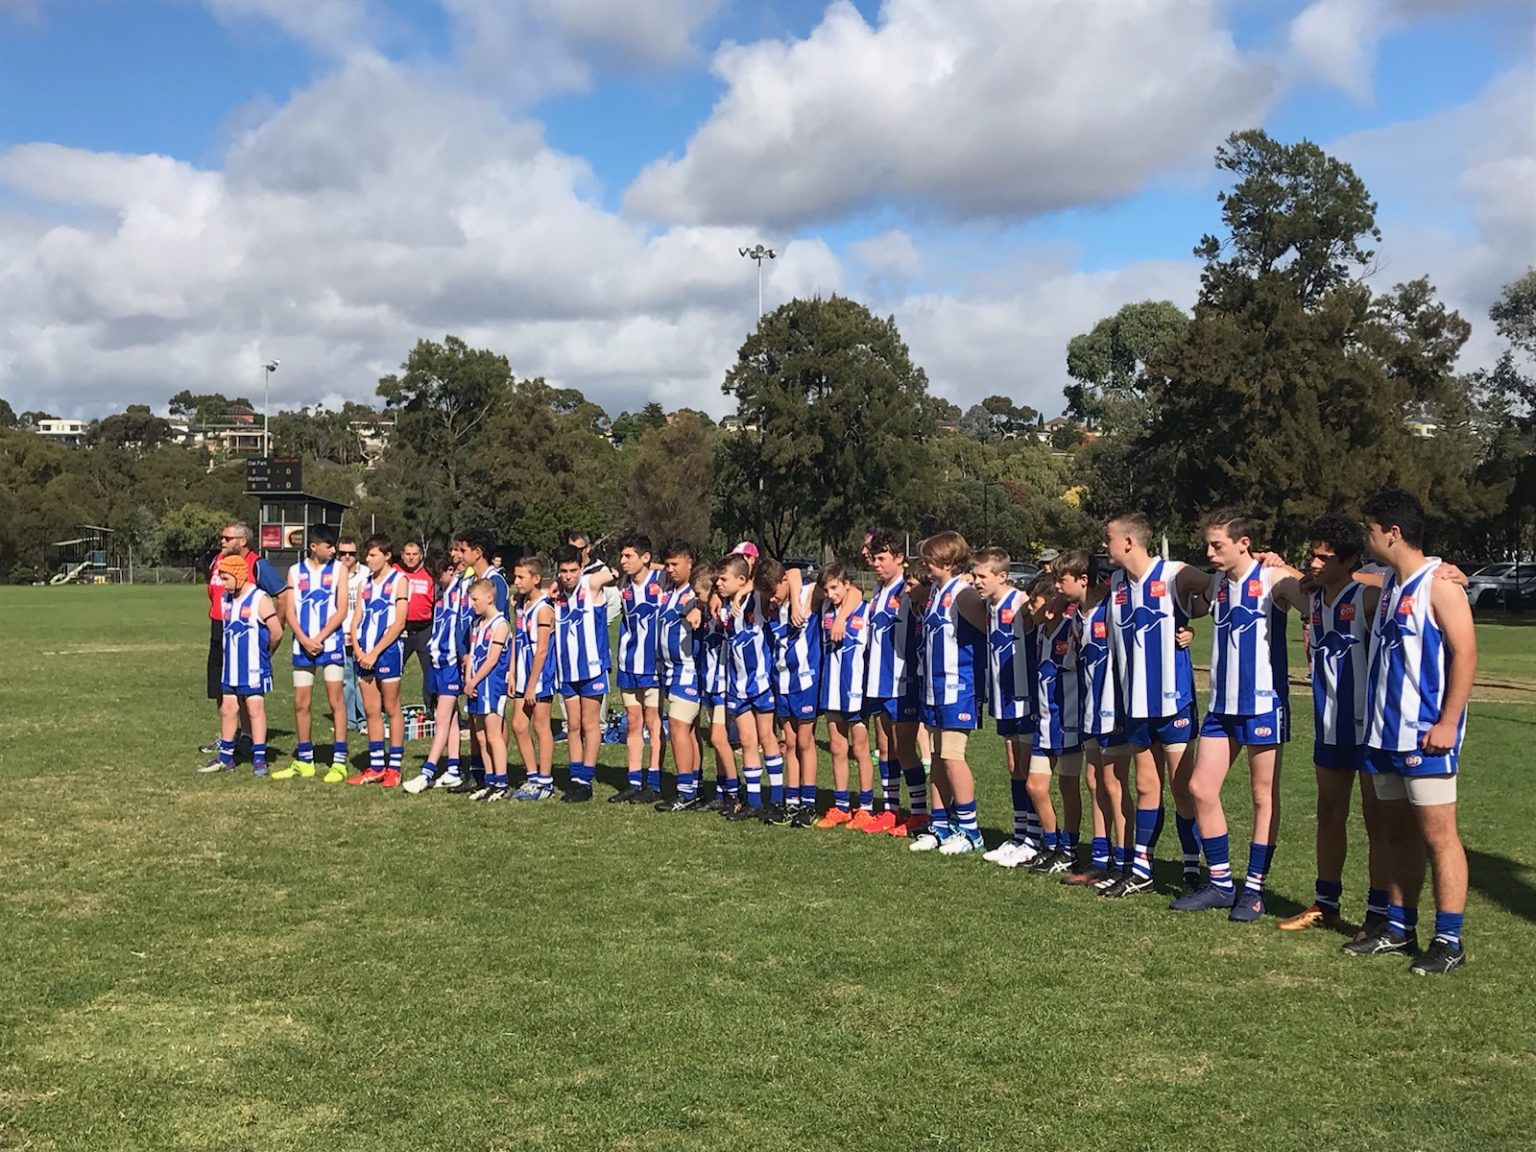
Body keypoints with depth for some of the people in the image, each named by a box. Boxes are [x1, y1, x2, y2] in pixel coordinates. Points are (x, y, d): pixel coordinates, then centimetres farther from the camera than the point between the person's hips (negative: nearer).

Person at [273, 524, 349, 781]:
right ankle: (304, 762, 18)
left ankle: (339, 761, -1)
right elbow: (290, 611, 3)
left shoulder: (338, 570, 2)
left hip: (330, 644, -3)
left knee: (335, 700, -4)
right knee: (301, 703, 7)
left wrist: (319, 639, -12)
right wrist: (304, 640, -12)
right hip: (302, 645, 3)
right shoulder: (295, 572, 8)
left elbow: (341, 610, -4)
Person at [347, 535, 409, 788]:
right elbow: (356, 619, 12)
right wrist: (358, 649, -5)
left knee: (391, 710, 0)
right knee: (371, 711, 8)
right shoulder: (365, 582, 15)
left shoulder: (398, 581, -3)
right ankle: (376, 767, 14)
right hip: (364, 653, 6)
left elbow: (398, 623, -11)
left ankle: (394, 767, 5)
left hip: (386, 651, -6)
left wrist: (375, 653, -14)